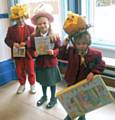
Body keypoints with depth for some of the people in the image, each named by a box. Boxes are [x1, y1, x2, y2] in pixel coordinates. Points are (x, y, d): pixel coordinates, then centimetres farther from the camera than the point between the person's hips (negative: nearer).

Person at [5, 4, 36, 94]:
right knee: (19, 71, 13)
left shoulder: (31, 28, -2)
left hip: (28, 53, -2)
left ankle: (32, 85, 28)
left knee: (30, 71, 9)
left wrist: (26, 43, -23)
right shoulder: (11, 29, 3)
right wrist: (13, 43, -19)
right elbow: (7, 40, 1)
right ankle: (22, 85, 32)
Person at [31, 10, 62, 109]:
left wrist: (53, 52, -27)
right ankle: (44, 96, 44)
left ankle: (53, 98, 33)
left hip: (51, 63, -3)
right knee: (43, 81, 20)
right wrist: (34, 53, -22)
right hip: (40, 63, 3)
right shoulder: (34, 37, -5)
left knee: (52, 82, 12)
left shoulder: (55, 36, -11)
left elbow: (59, 49, -8)